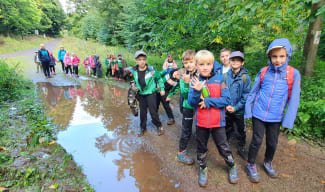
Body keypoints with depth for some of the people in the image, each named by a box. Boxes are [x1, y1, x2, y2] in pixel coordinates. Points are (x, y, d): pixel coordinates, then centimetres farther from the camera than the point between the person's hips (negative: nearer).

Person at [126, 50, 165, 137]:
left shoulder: (151, 69, -15)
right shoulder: (133, 70, -8)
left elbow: (159, 78, 0)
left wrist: (162, 89, 1)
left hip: (151, 93, -3)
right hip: (141, 94, 3)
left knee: (153, 111, -1)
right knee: (142, 112, 13)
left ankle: (159, 126, 21)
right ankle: (142, 127, 32)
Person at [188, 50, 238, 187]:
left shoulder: (219, 79, -8)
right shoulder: (195, 82, -5)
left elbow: (226, 100, -14)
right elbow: (191, 103, -10)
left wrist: (208, 101, -20)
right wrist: (197, 91, -28)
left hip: (217, 121, -1)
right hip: (201, 122, 2)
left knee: (223, 147, 14)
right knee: (201, 147, 18)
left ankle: (232, 167, 41)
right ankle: (202, 168, 42)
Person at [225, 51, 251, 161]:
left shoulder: (245, 77, -11)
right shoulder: (226, 75, -6)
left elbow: (246, 95, -10)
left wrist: (236, 107, -16)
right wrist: (226, 105, -13)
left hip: (239, 110, -1)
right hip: (227, 110, 2)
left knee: (241, 131, 15)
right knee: (227, 129, 20)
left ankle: (241, 149, 36)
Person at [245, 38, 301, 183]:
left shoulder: (294, 74, -6)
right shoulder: (263, 72, -3)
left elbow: (294, 99, -5)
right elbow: (253, 92, 3)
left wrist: (288, 120, -7)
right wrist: (248, 110, 2)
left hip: (276, 117, 1)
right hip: (258, 114, 0)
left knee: (272, 142, 16)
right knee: (257, 140, 6)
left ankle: (268, 163, 43)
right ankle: (251, 165, 27)